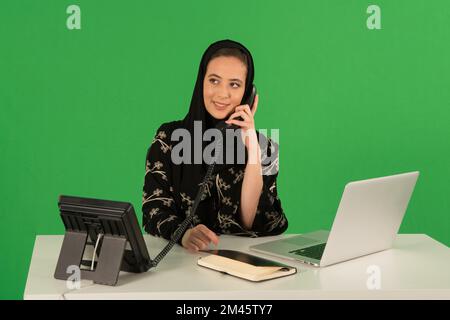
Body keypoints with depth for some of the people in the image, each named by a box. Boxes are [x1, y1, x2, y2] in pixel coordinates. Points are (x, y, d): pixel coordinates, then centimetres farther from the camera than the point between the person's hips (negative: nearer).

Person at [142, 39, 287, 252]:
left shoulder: (263, 146, 3)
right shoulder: (169, 137, 0)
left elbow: (253, 223, -6)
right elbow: (154, 209, -7)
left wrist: (252, 149, -13)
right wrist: (183, 234, -27)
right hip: (180, 256, 1)